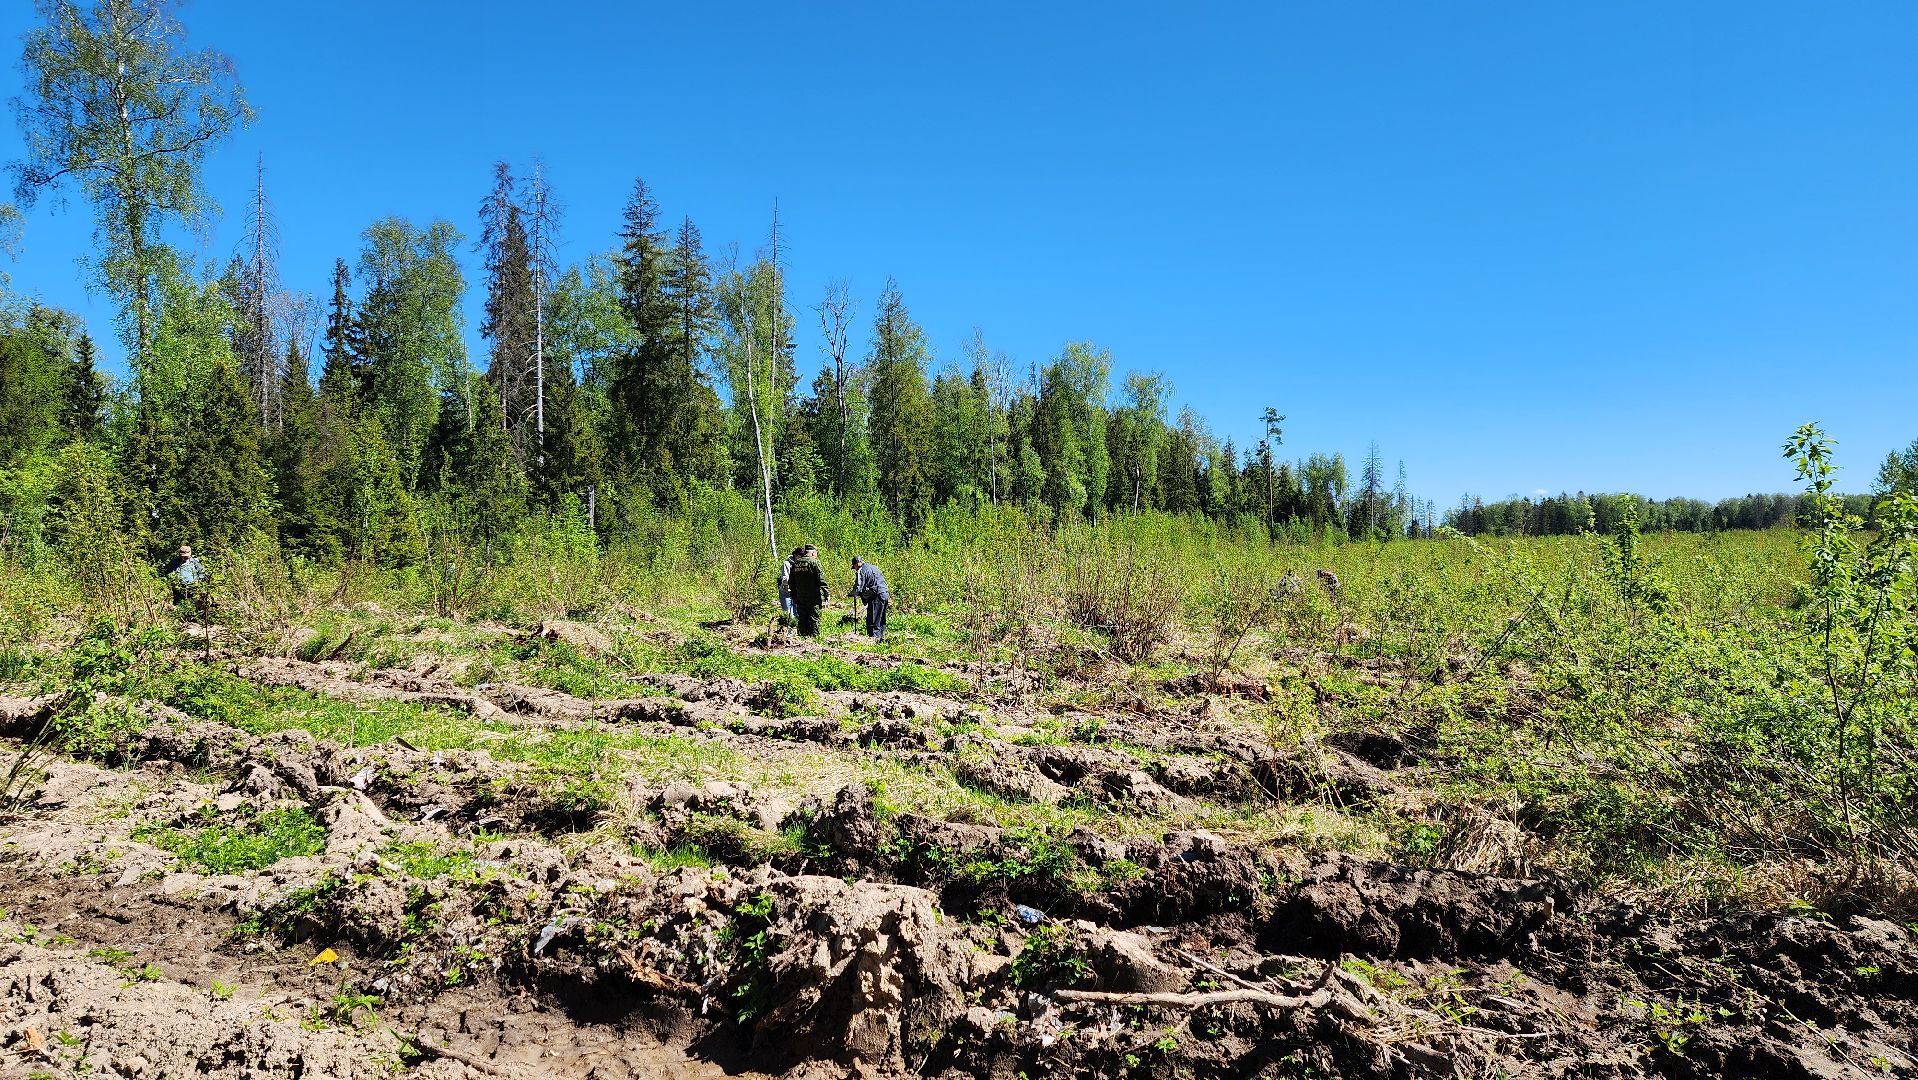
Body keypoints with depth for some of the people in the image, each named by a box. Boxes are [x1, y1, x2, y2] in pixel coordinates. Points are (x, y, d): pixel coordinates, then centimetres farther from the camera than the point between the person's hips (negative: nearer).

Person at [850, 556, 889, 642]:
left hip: (876, 597, -9)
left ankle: (874, 638, -10)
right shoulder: (873, 567, 21)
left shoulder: (861, 571, -6)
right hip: (885, 595, 9)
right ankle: (881, 638, 21)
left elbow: (858, 589, -12)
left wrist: (852, 593, 7)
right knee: (881, 622, 16)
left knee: (873, 622, -6)